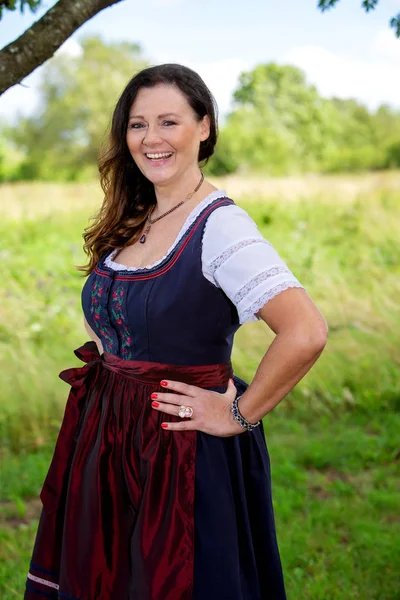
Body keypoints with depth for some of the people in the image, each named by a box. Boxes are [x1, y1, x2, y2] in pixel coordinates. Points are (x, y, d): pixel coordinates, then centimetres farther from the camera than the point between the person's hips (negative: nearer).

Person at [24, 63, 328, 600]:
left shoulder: (219, 224, -18)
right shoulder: (129, 221, 6)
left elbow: (306, 333, -30)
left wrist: (240, 415, -19)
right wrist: (107, 365, 10)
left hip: (184, 453, -7)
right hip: (106, 444, 7)